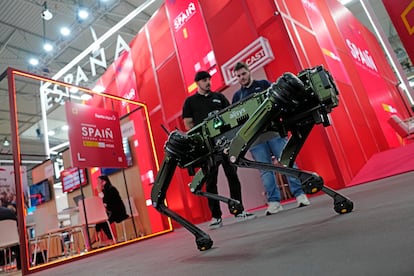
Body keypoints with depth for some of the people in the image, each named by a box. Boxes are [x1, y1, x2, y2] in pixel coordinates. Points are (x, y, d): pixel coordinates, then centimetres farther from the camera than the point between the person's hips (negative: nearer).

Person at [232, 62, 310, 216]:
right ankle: (274, 202, 7)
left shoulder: (264, 84, 13)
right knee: (265, 170, 2)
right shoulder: (237, 96, 18)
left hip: (273, 130, -1)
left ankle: (300, 195, 4)